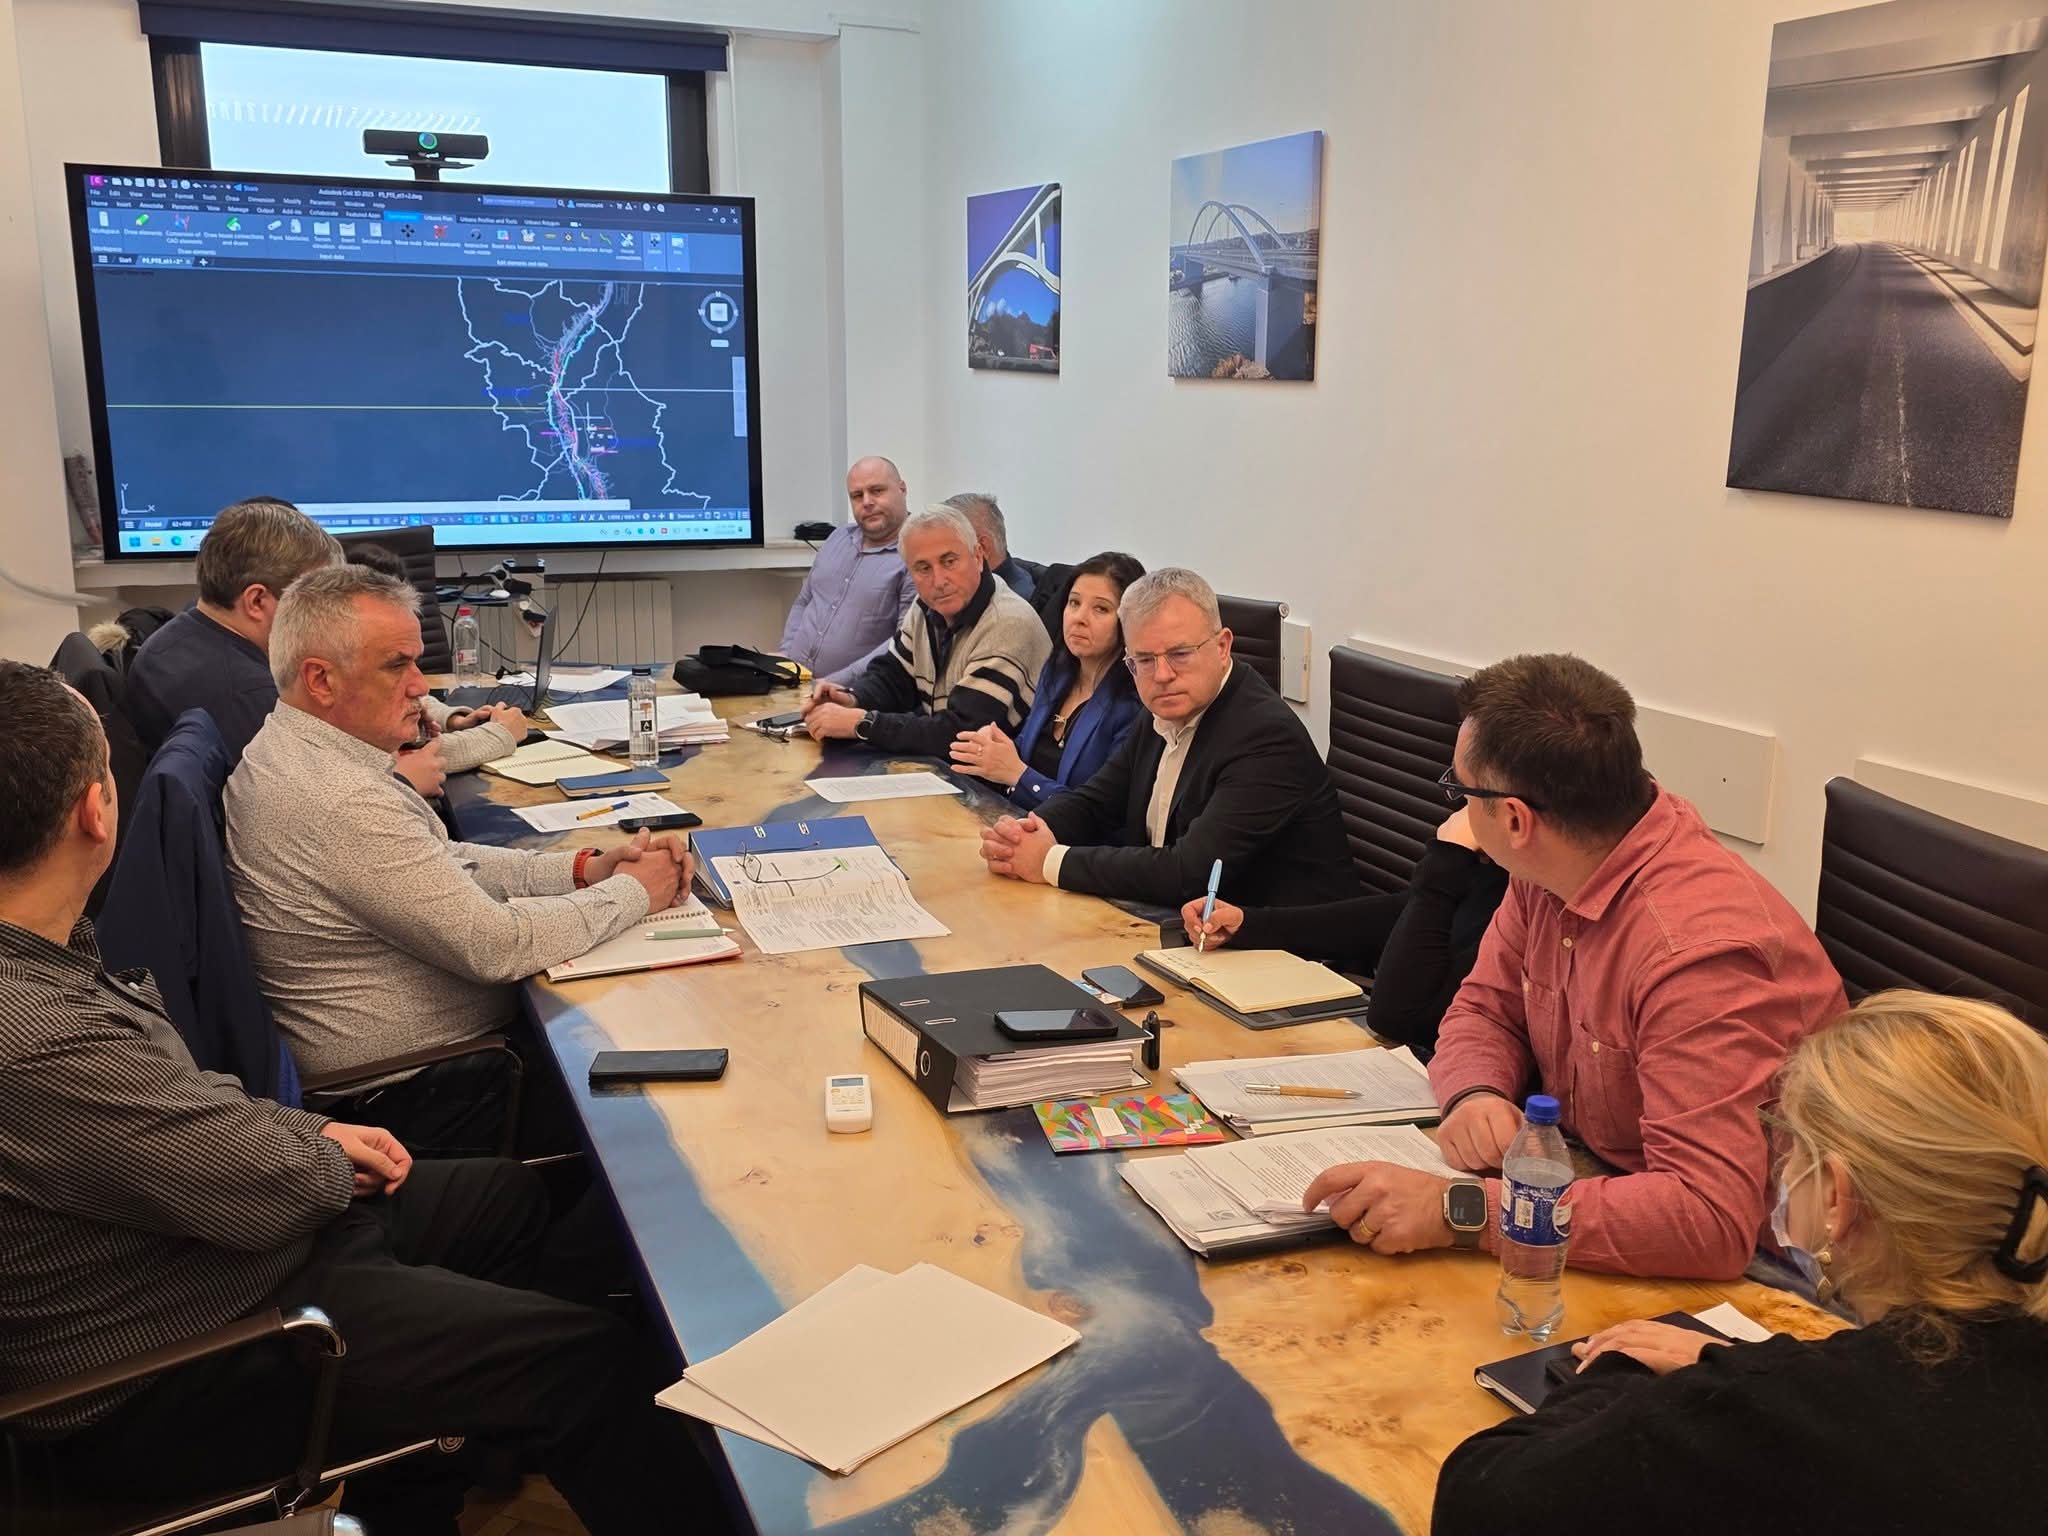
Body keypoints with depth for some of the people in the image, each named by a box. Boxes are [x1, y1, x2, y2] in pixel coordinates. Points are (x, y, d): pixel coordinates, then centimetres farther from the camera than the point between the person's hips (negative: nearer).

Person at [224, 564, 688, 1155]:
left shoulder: (288, 752, 4)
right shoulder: (342, 802, -29)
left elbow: (444, 863, 9)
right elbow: (495, 945, -27)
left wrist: (586, 868, -3)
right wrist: (632, 892, -13)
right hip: (411, 1095, -9)